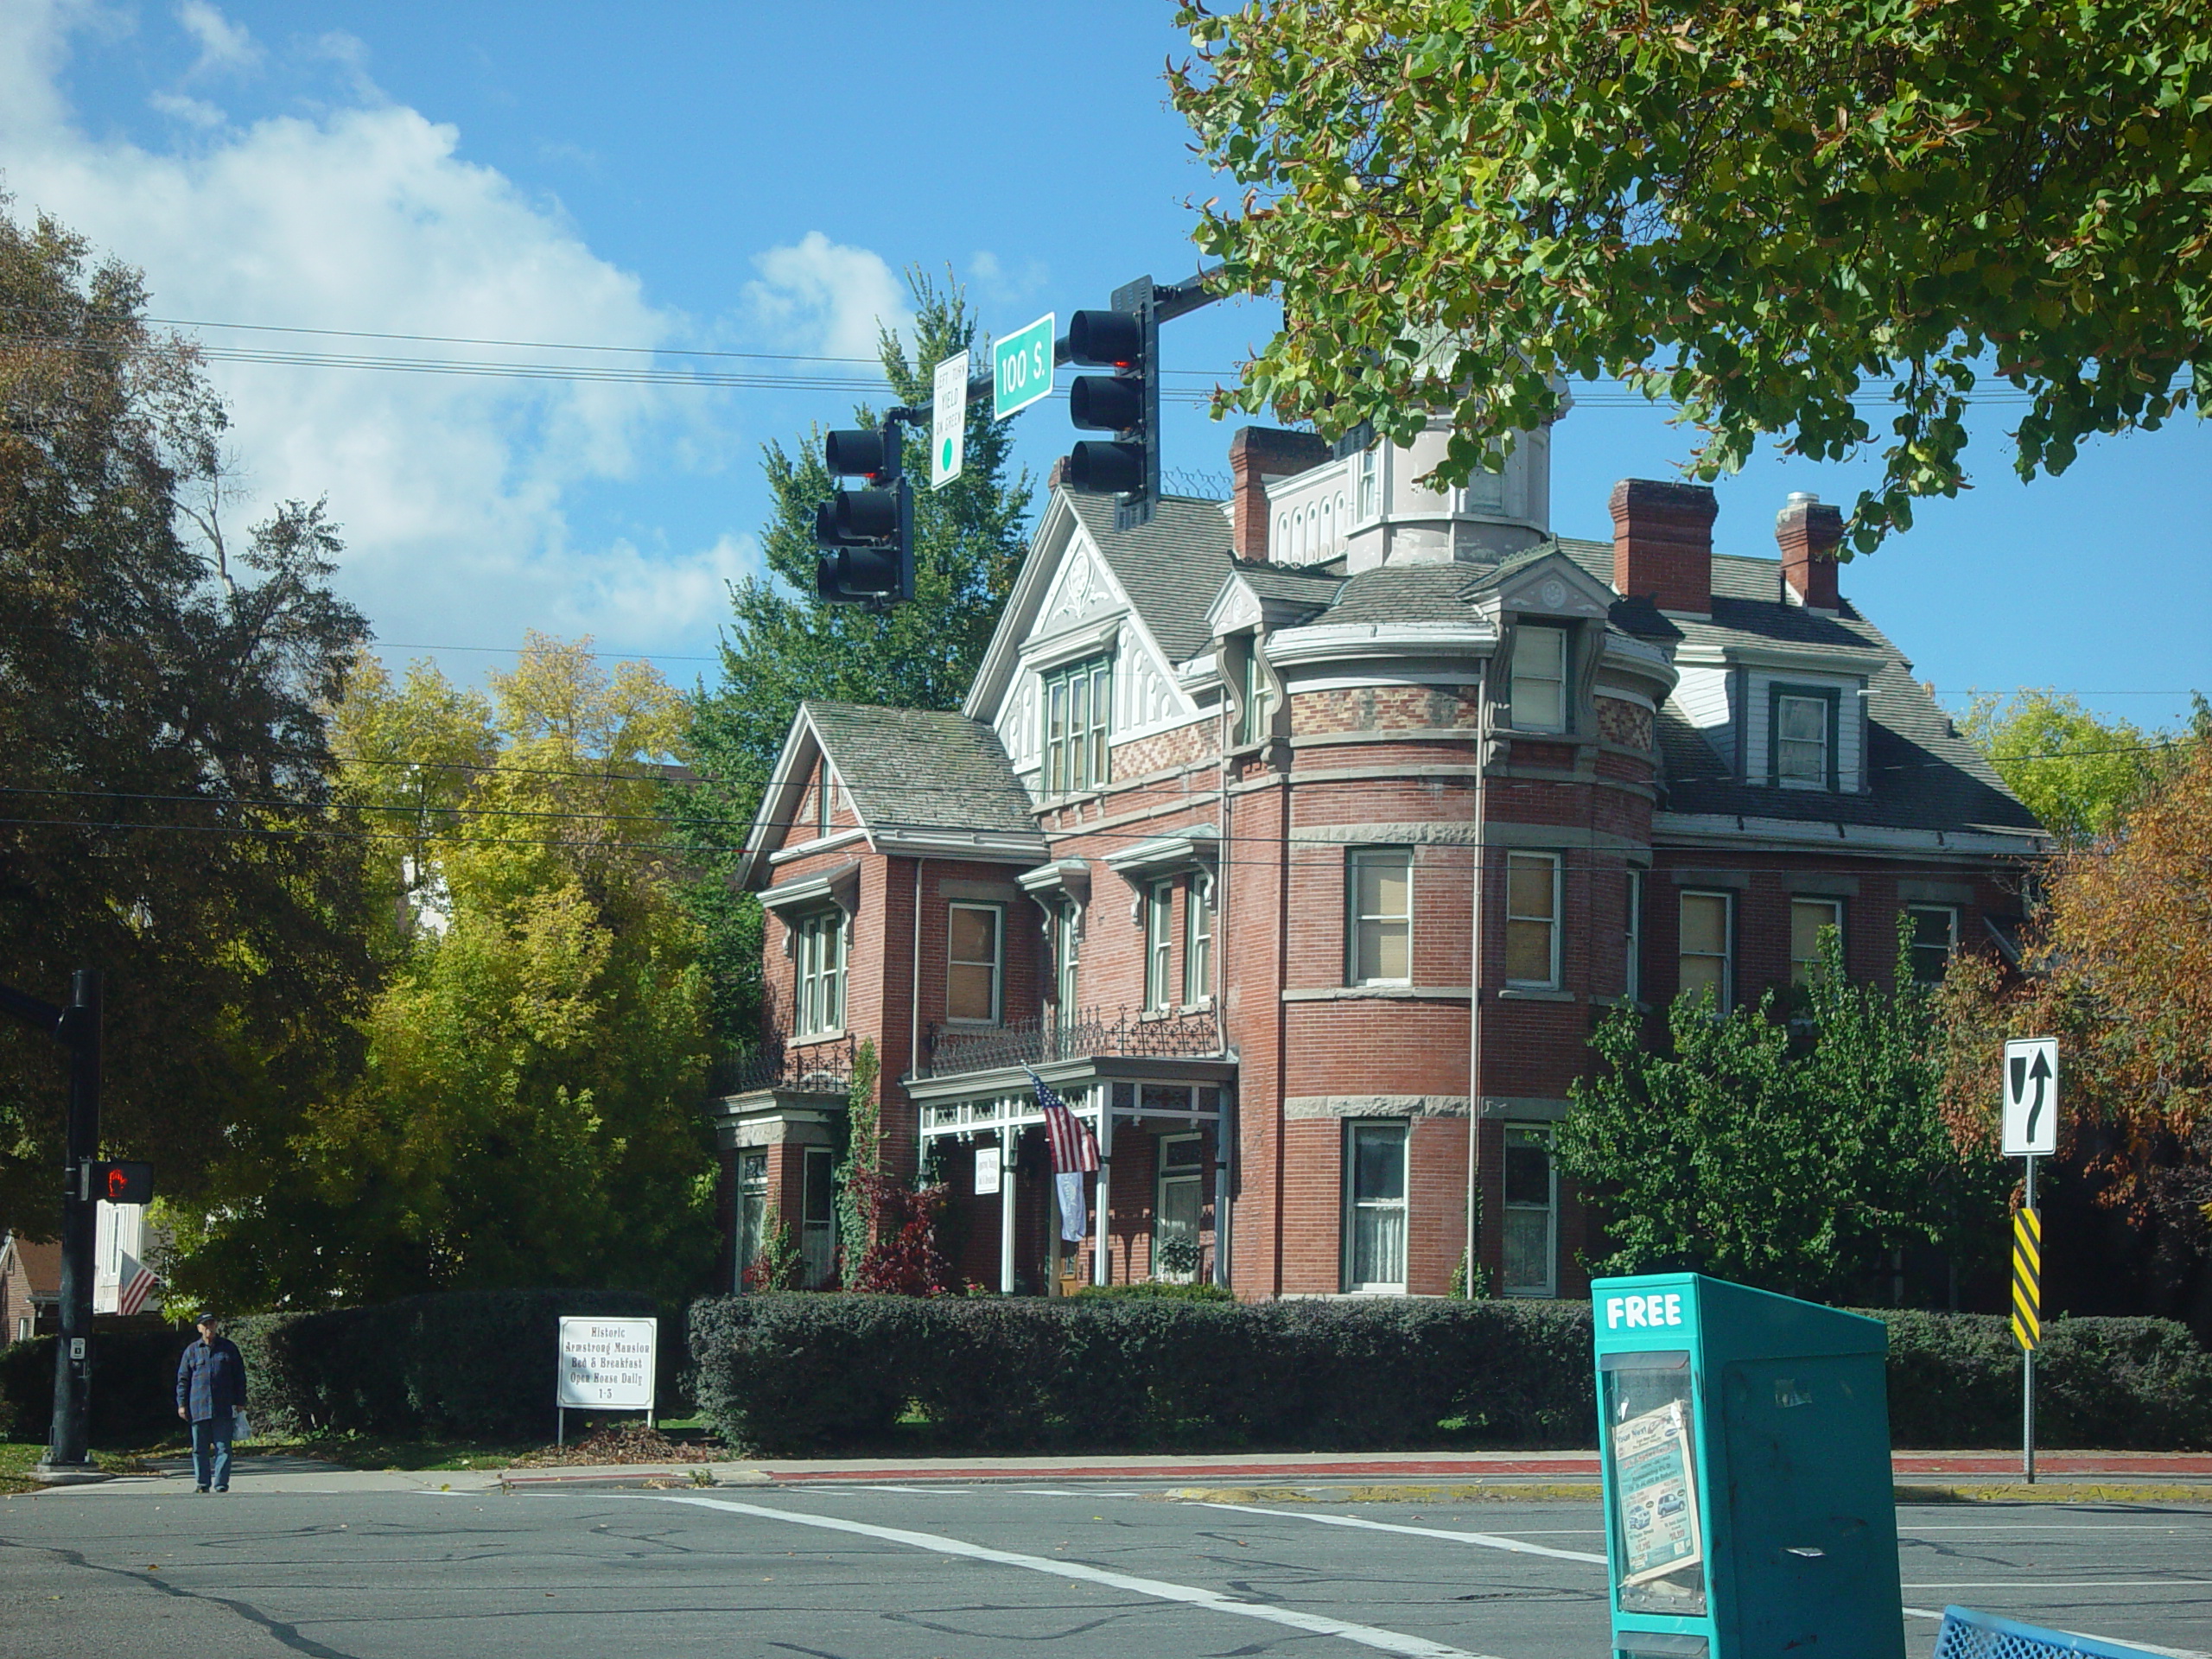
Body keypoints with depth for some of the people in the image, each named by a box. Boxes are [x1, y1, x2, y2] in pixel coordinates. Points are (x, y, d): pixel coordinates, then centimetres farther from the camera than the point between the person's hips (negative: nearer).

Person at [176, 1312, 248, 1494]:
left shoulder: (229, 1348, 9)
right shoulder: (192, 1351, 9)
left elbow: (240, 1376, 11)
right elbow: (183, 1379, 11)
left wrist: (240, 1402, 6)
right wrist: (182, 1404, 4)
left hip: (223, 1409, -1)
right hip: (199, 1408, 1)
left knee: (223, 1448, -4)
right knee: (200, 1449, 4)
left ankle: (221, 1484, -2)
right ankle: (202, 1484, 10)